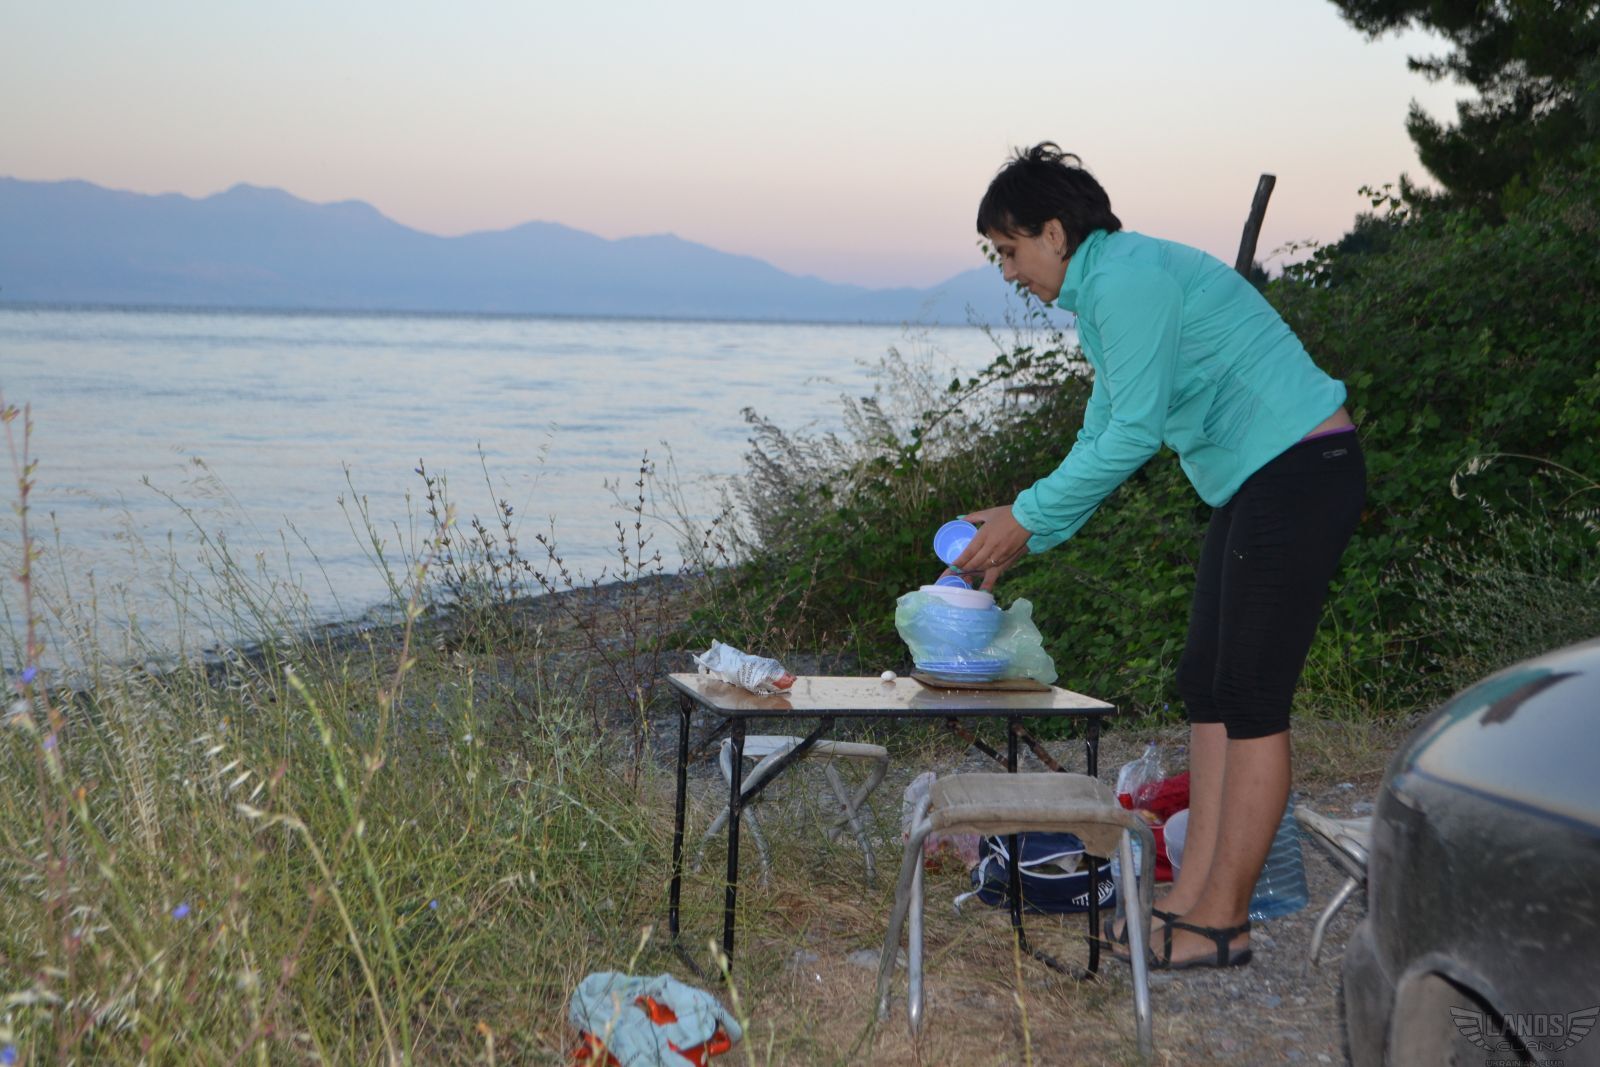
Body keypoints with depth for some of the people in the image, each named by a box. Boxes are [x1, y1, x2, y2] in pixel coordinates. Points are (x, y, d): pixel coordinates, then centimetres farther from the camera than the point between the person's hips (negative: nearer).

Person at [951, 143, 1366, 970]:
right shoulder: (1104, 288, 16)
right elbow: (1103, 435, 21)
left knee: (1251, 699, -7)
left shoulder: (1129, 280, -16)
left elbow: (1133, 435, -18)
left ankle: (1222, 921, 1)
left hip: (1301, 473, -11)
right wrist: (1019, 531, 14)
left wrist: (1028, 518, -10)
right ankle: (1193, 898, 14)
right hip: (1256, 483, 11)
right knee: (1207, 687, 9)